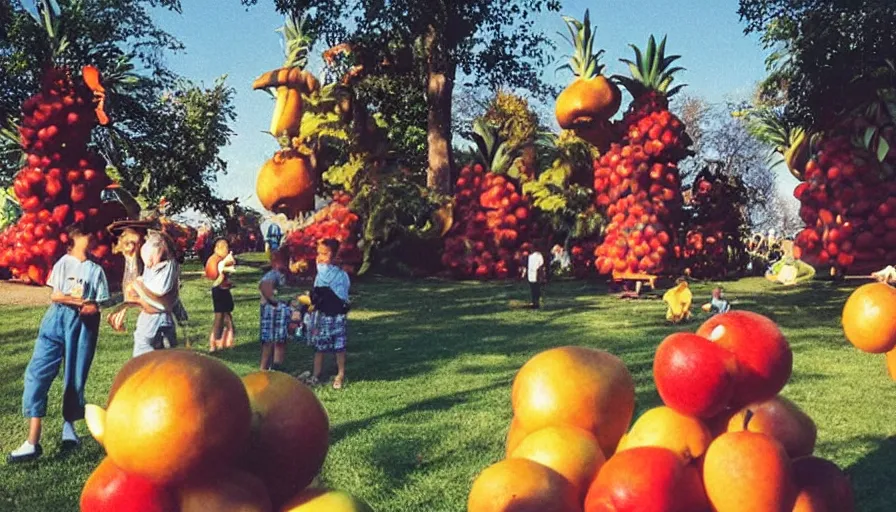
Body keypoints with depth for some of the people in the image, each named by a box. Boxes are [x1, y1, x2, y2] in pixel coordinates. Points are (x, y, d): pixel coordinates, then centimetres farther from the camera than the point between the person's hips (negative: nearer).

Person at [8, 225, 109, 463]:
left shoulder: (96, 270, 10)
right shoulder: (64, 262, 7)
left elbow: (98, 304, 5)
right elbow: (55, 295, -1)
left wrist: (92, 307, -16)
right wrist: (81, 301, -9)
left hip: (84, 324, 1)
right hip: (58, 318, -1)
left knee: (76, 377, 2)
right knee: (38, 372, -12)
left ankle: (69, 427, 22)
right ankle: (33, 441, -13)